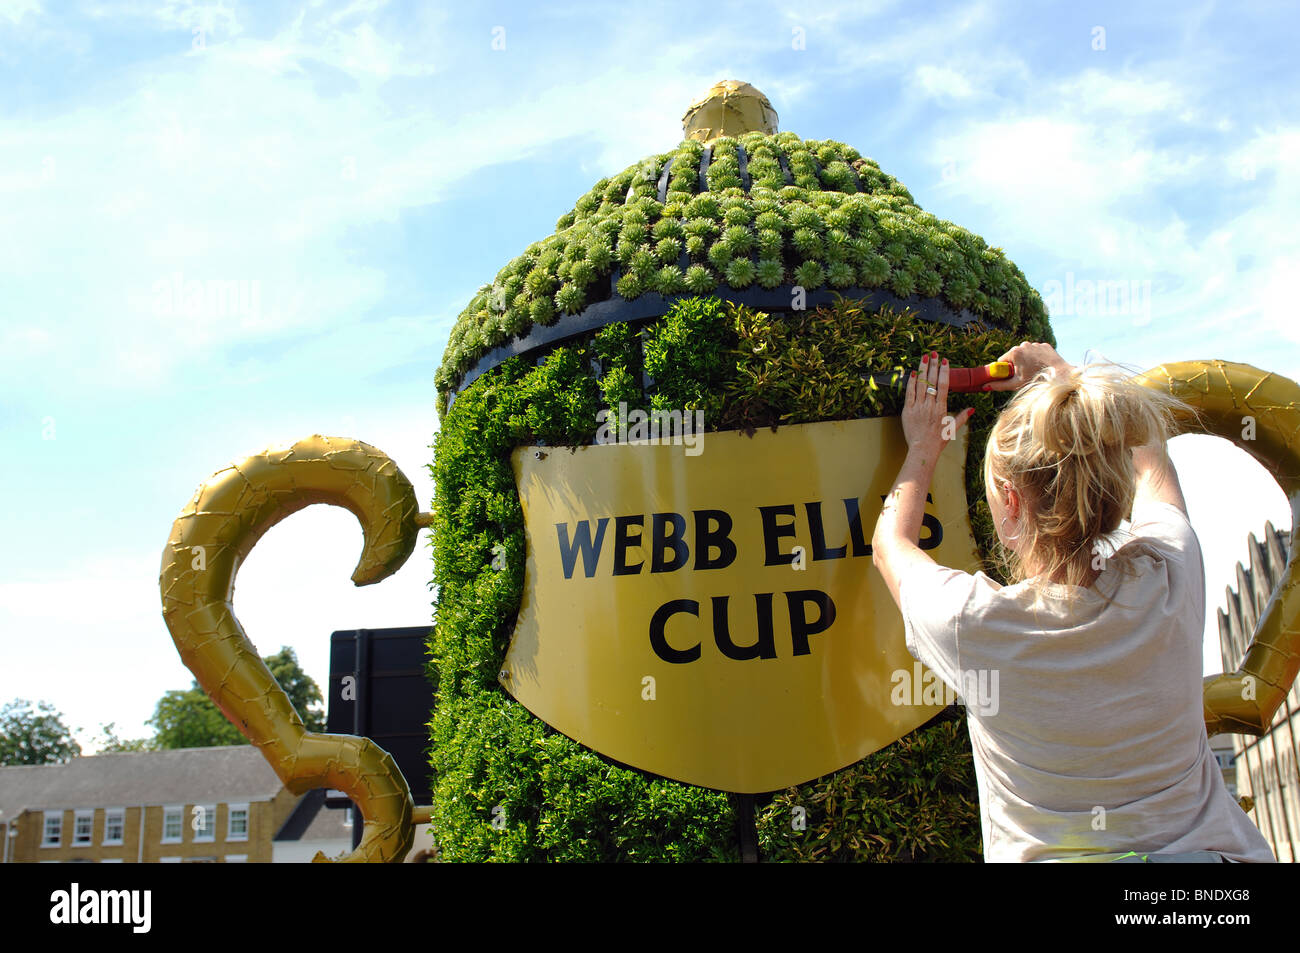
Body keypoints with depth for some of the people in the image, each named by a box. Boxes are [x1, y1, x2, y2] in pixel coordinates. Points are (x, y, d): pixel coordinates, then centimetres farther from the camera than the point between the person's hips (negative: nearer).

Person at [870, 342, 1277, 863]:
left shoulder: (973, 624, -19)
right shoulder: (1170, 574, -11)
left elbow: (889, 544, 6)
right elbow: (1147, 456, 12)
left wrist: (923, 448, 19)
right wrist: (1060, 373, 24)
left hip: (1052, 853, -3)